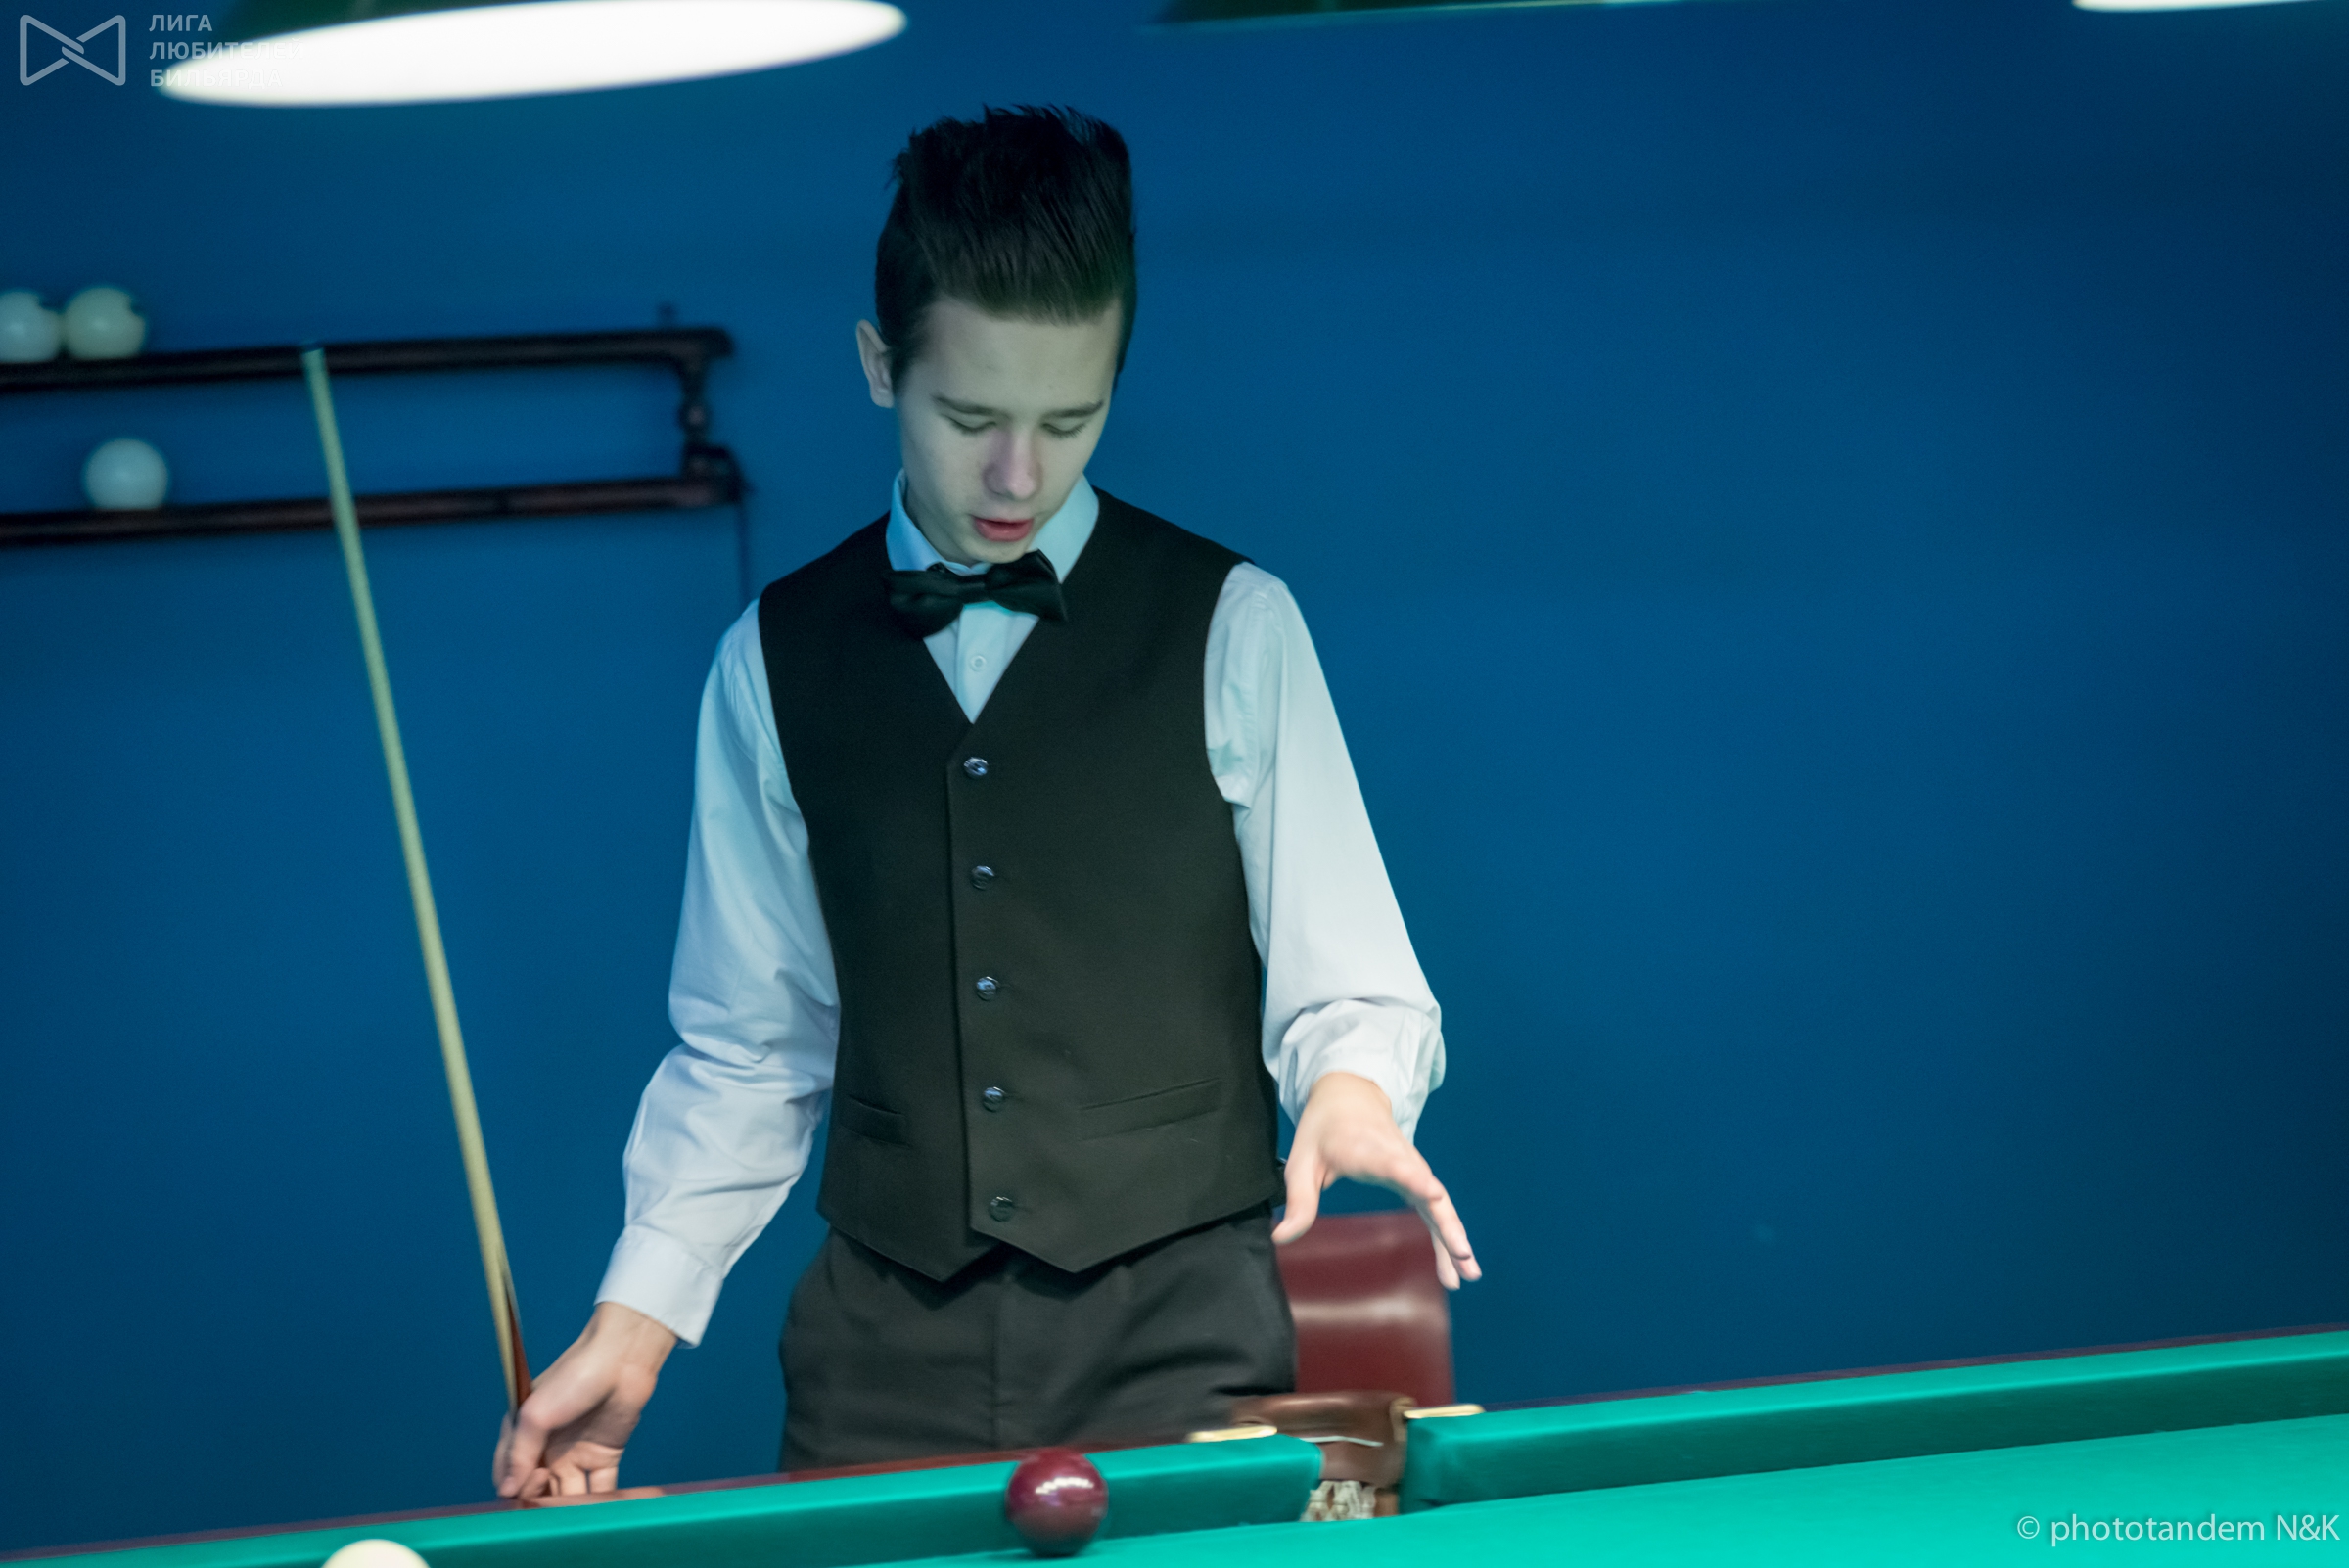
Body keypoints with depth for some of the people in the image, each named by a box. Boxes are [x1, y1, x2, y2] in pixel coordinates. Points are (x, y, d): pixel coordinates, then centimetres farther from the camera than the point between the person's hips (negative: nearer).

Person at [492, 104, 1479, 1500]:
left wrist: (1350, 1092, -23)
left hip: (1180, 1332, -2)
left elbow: (1348, 993, -1)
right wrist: (636, 1317, 2)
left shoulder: (1234, 628, 0)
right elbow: (749, 1051, 11)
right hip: (886, 1347, 2)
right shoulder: (773, 662, 7)